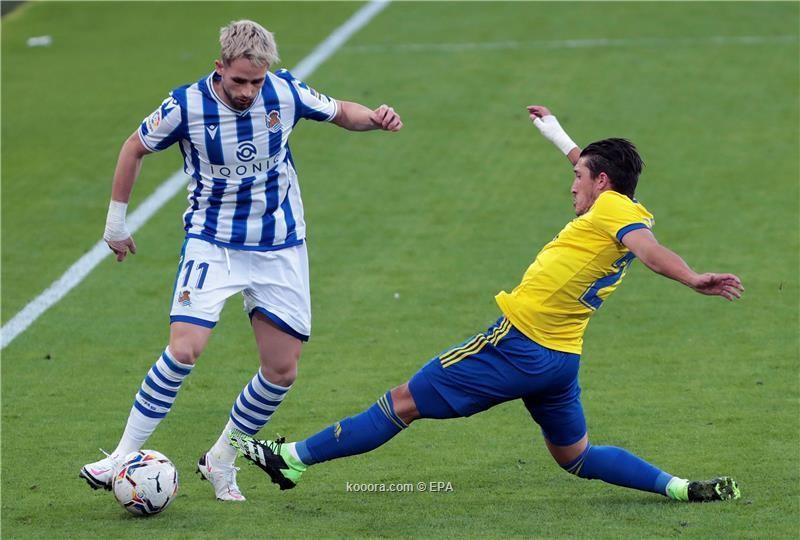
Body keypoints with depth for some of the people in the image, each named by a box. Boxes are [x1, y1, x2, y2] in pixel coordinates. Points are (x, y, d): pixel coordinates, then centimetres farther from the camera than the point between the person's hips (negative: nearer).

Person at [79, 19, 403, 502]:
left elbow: (340, 112, 8)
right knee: (185, 349, -20)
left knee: (283, 370, 1)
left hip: (280, 250, 3)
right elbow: (135, 149, 2)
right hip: (211, 244, -3)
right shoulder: (186, 105, -15)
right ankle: (125, 456, -9)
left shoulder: (285, 92, -10)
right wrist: (116, 220, 7)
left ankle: (221, 461, 19)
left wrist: (375, 118, -14)